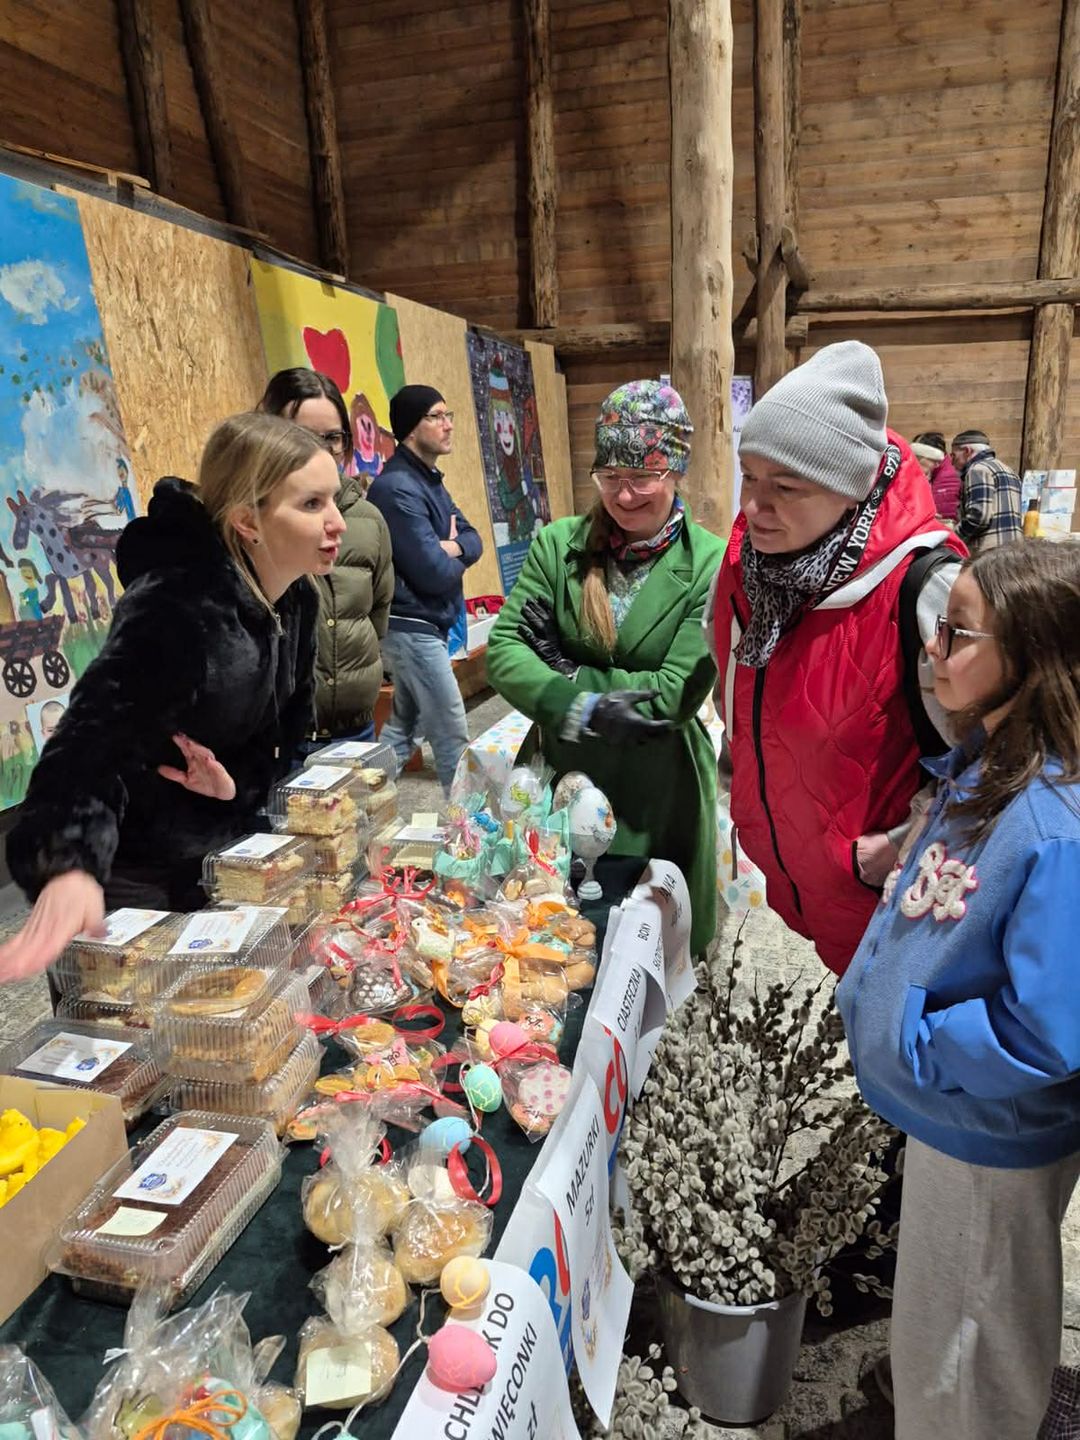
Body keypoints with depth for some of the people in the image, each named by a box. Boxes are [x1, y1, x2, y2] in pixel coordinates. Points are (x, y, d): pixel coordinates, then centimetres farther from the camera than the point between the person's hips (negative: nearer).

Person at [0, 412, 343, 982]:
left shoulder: (296, 598, -4)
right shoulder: (178, 609, -31)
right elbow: (91, 740, -39)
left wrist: (242, 781, -17)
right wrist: (70, 865, -55)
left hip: (224, 857, 8)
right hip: (135, 881, -7)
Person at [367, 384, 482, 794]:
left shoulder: (429, 480, 12)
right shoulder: (398, 488, -20)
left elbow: (473, 539, 9)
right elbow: (435, 574, -23)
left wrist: (453, 548, -14)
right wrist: (452, 556, -1)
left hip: (421, 626, 10)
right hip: (413, 628, -10)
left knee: (404, 726, 17)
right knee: (453, 735, 0)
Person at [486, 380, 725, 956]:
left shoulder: (709, 563, -12)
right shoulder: (557, 544, -3)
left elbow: (678, 692, -17)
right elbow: (503, 650, -10)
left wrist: (566, 670, -15)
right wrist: (579, 707, -25)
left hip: (656, 789, -2)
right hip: (560, 773, 3)